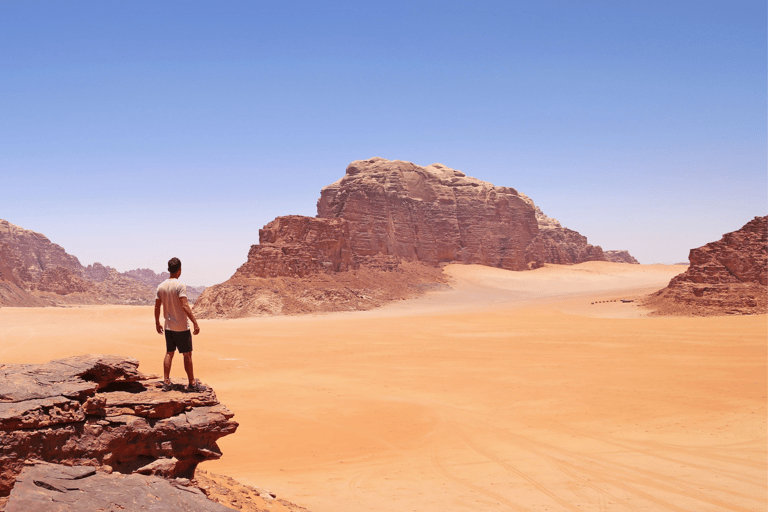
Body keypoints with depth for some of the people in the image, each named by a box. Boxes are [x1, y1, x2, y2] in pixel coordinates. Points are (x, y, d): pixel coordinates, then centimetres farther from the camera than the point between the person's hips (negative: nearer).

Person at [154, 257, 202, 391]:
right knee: (187, 354, 2)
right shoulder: (180, 285, -15)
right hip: (181, 327, -6)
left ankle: (166, 382, 14)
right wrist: (195, 322, -20)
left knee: (169, 353, 13)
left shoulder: (161, 286, 5)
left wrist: (157, 323, 21)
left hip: (168, 326, 6)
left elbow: (157, 306, 10)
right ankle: (192, 383, 7)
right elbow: (185, 306, -22)